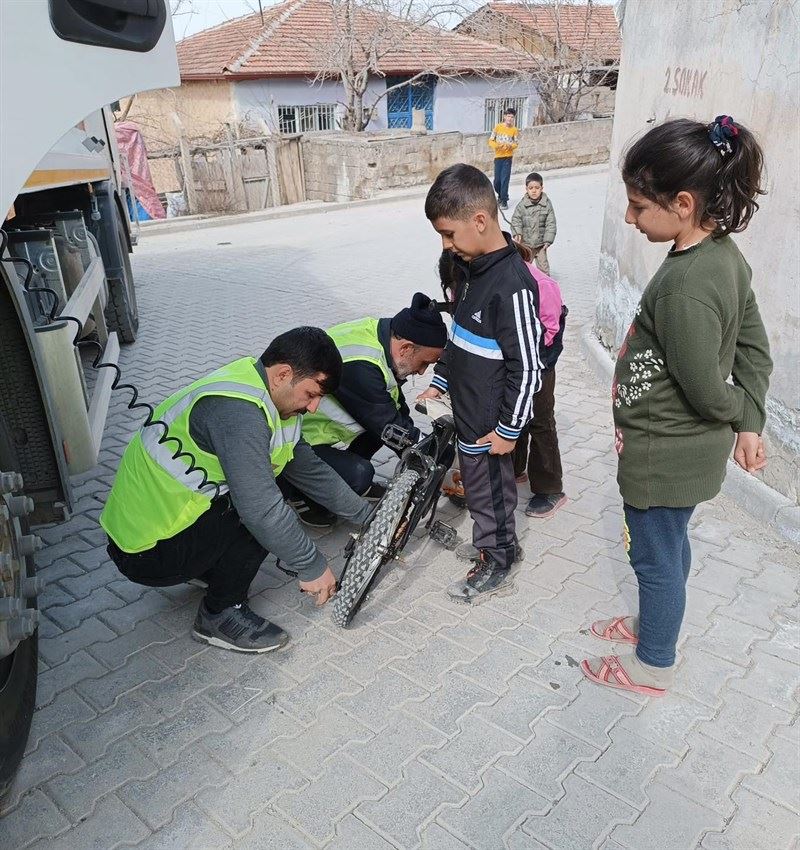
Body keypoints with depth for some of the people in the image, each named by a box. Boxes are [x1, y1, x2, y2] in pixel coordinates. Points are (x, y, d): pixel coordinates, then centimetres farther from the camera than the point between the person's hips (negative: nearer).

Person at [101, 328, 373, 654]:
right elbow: (261, 508, -33)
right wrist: (311, 566, -21)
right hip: (148, 553, -9)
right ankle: (221, 615, -4)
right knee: (263, 511, -20)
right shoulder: (237, 409, -29)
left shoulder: (265, 399, 2)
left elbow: (310, 468, 10)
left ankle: (207, 566, 19)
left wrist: (367, 516, 12)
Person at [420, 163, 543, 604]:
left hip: (489, 422, -9)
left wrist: (509, 430, -17)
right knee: (478, 483, 23)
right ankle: (503, 546, 44)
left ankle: (495, 567, 30)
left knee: (489, 492, 9)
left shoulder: (512, 286, -26)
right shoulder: (473, 267, 3)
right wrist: (438, 382, 17)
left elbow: (525, 367, -22)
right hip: (467, 409, 9)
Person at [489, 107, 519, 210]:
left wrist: (510, 145, -19)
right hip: (498, 156, 1)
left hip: (508, 157, -1)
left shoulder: (514, 130, 2)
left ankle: (504, 201, -4)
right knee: (497, 180, 4)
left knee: (505, 179, -9)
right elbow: (491, 141, 1)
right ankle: (501, 195, 31)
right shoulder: (498, 127, 1)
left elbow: (516, 144, 2)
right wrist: (497, 145, -18)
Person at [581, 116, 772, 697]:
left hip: (666, 453, -9)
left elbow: (707, 392, -23)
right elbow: (755, 349, 5)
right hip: (688, 446, 9)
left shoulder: (686, 287, -31)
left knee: (656, 557, 12)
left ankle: (654, 665, 35)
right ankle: (654, 622, 50)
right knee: (669, 546, 26)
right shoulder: (723, 252, -1)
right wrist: (750, 423, 4)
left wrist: (738, 414, -2)